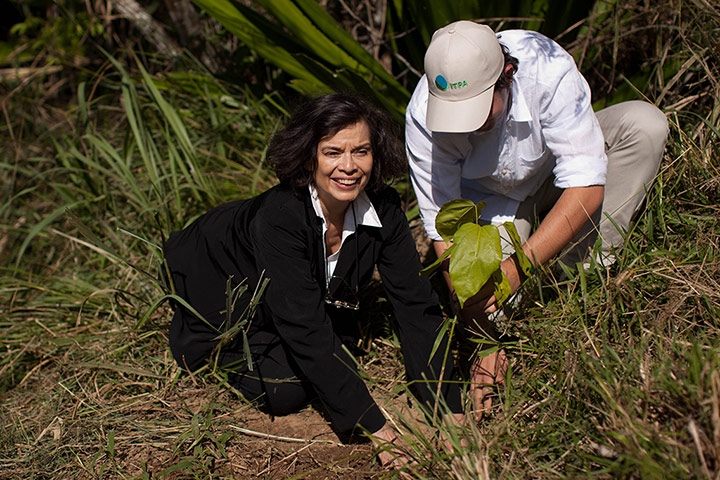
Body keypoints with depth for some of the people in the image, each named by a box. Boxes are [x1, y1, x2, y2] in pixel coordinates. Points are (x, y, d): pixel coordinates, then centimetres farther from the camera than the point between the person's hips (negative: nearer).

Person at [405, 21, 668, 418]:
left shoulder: (547, 69, -36)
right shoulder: (423, 118, -31)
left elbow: (587, 187, -36)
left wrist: (519, 266, -45)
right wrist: (485, 338, -32)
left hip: (557, 172, 1)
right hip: (492, 199, -1)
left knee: (644, 124, -28)